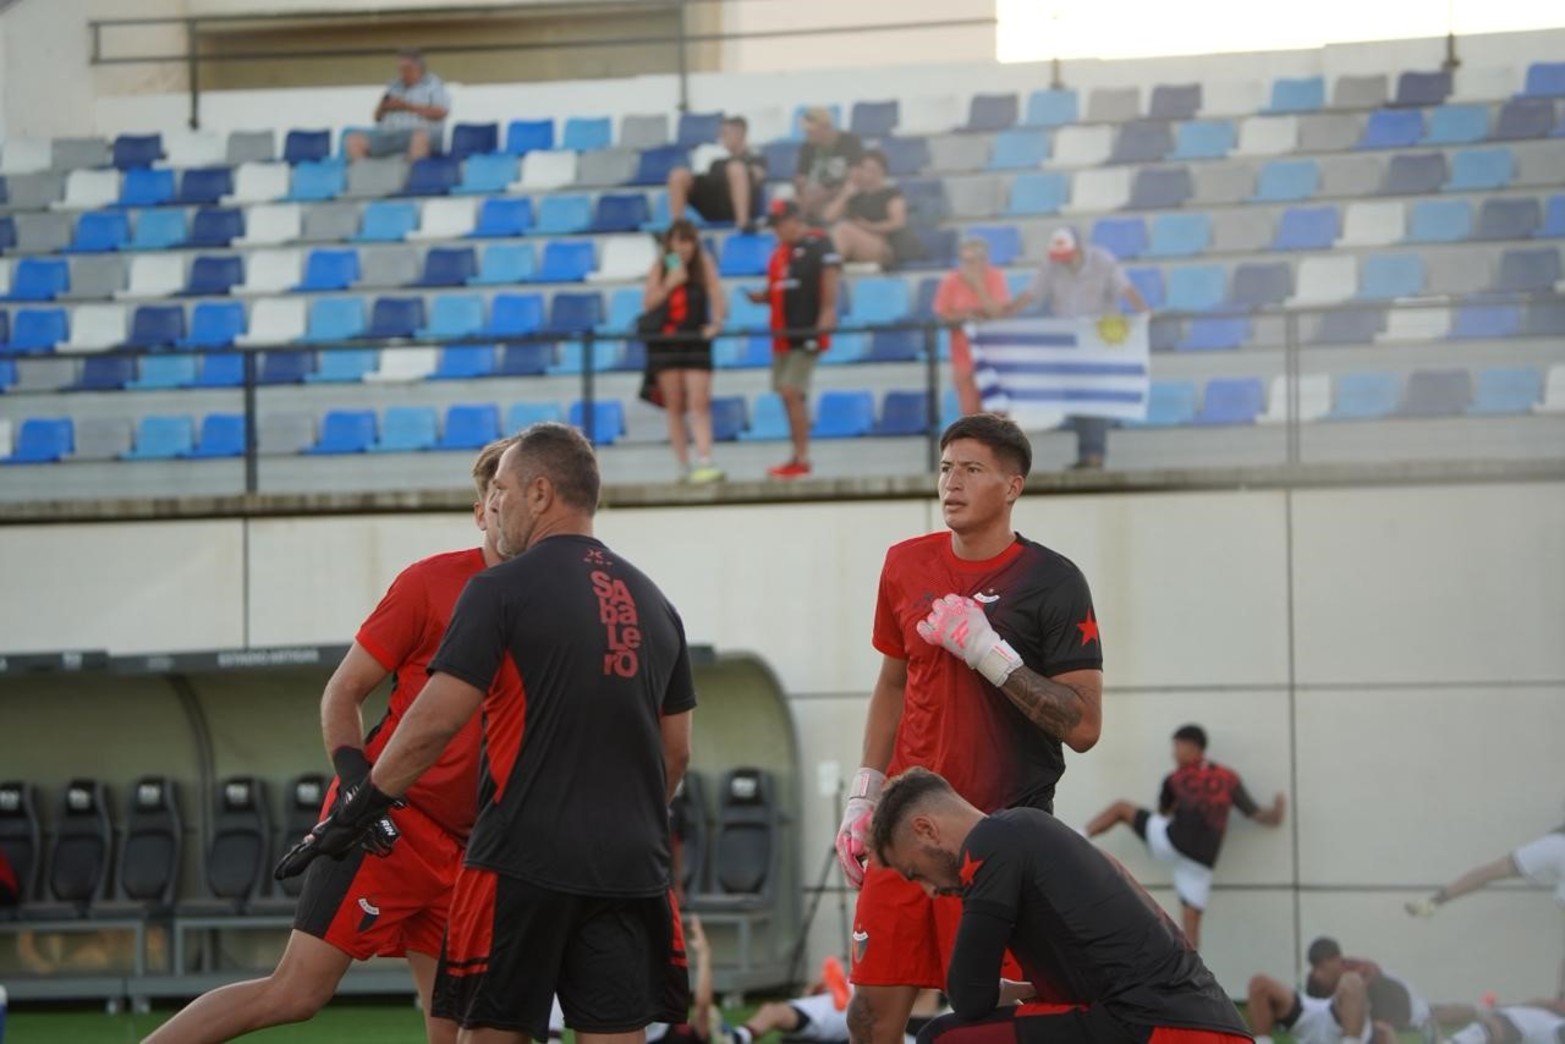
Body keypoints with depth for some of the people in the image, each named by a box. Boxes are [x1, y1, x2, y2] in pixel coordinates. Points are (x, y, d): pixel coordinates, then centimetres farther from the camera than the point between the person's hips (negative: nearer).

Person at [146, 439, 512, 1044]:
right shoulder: (431, 583, -6)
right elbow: (342, 693, -2)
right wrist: (357, 781, -17)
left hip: (467, 850, 6)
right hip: (389, 824, -6)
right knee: (297, 993, -12)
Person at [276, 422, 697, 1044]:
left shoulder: (502, 590, -5)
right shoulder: (653, 603, 14)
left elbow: (435, 722, -11)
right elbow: (675, 754, 19)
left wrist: (355, 813, -2)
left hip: (524, 860, -5)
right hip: (630, 870, 5)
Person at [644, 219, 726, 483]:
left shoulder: (704, 264, 2)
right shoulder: (660, 268, 5)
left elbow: (716, 295, -3)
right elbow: (648, 303, 0)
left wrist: (716, 323, -19)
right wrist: (670, 284, -14)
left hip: (696, 340, -2)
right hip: (665, 342, 2)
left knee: (699, 403, -12)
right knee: (674, 407, 4)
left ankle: (704, 462, -21)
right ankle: (683, 467, 8)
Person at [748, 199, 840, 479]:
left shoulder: (819, 246, -8)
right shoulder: (780, 252, 17)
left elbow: (830, 279, -12)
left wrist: (827, 315, -20)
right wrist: (761, 297, 3)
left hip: (808, 333, -8)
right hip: (783, 334, 8)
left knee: (792, 392, -14)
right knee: (790, 395, 10)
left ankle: (801, 459, -10)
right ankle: (798, 455, 17)